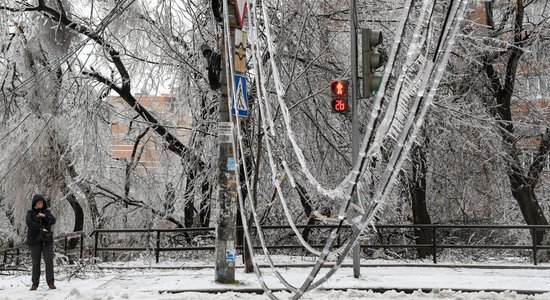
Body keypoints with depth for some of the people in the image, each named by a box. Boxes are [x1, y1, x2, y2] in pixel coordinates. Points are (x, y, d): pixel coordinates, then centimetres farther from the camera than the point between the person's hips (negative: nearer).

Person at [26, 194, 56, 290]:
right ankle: (35, 283, 6)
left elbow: (53, 221, -4)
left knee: (49, 261, -5)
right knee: (36, 262, 0)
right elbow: (29, 223, -12)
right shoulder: (30, 212, 5)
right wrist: (41, 228, -18)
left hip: (47, 240, 1)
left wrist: (44, 216, -19)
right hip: (34, 240, -1)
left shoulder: (47, 212, 11)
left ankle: (50, 282, -3)